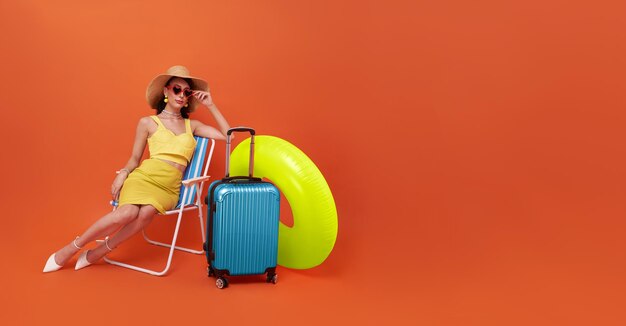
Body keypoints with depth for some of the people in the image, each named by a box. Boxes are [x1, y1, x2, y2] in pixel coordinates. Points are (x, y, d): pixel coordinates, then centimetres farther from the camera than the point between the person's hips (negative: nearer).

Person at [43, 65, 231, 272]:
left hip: (168, 188, 2)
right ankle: (70, 249, -14)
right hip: (144, 177, -1)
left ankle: (96, 253, -17)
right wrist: (123, 174, -9)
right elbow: (134, 159, 12)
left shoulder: (192, 125, 18)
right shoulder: (148, 123, 12)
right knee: (128, 212, -34)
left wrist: (210, 105, 9)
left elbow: (227, 135, 10)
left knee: (146, 213, -35)